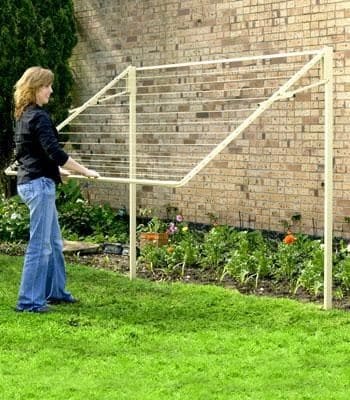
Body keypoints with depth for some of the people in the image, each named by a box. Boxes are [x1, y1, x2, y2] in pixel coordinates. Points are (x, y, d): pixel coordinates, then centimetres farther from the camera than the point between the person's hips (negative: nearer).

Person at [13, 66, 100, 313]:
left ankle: (56, 292, 26)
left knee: (54, 243, 17)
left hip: (29, 181, 10)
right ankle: (29, 301, -1)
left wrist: (55, 172, 37)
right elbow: (55, 152, -23)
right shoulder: (39, 117, -16)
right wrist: (86, 172, -16)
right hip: (39, 184, -10)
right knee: (40, 245, -5)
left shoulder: (24, 116, 14)